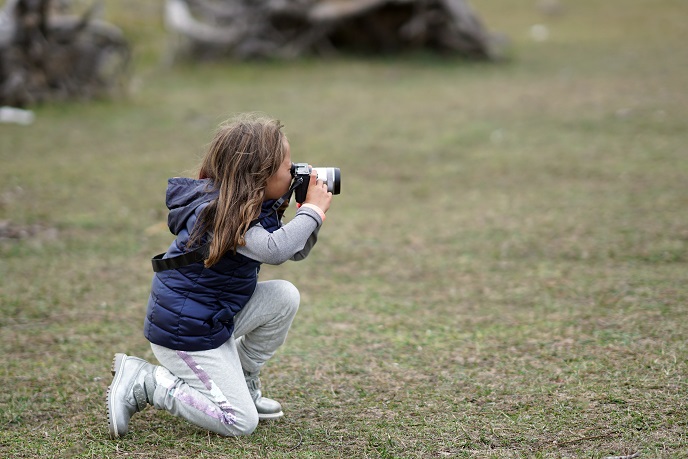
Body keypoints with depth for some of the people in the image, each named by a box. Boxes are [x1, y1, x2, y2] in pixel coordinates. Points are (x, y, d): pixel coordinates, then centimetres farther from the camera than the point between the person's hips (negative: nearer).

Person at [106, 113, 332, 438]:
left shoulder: (254, 209, 5)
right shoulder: (216, 213, -25)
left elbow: (295, 252, 12)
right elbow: (274, 250, -39)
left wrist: (311, 212, -5)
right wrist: (312, 211, -25)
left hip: (215, 317, 10)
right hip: (183, 332, -10)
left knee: (284, 296, -1)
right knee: (241, 423, -9)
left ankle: (243, 383, 12)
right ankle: (141, 382, -3)